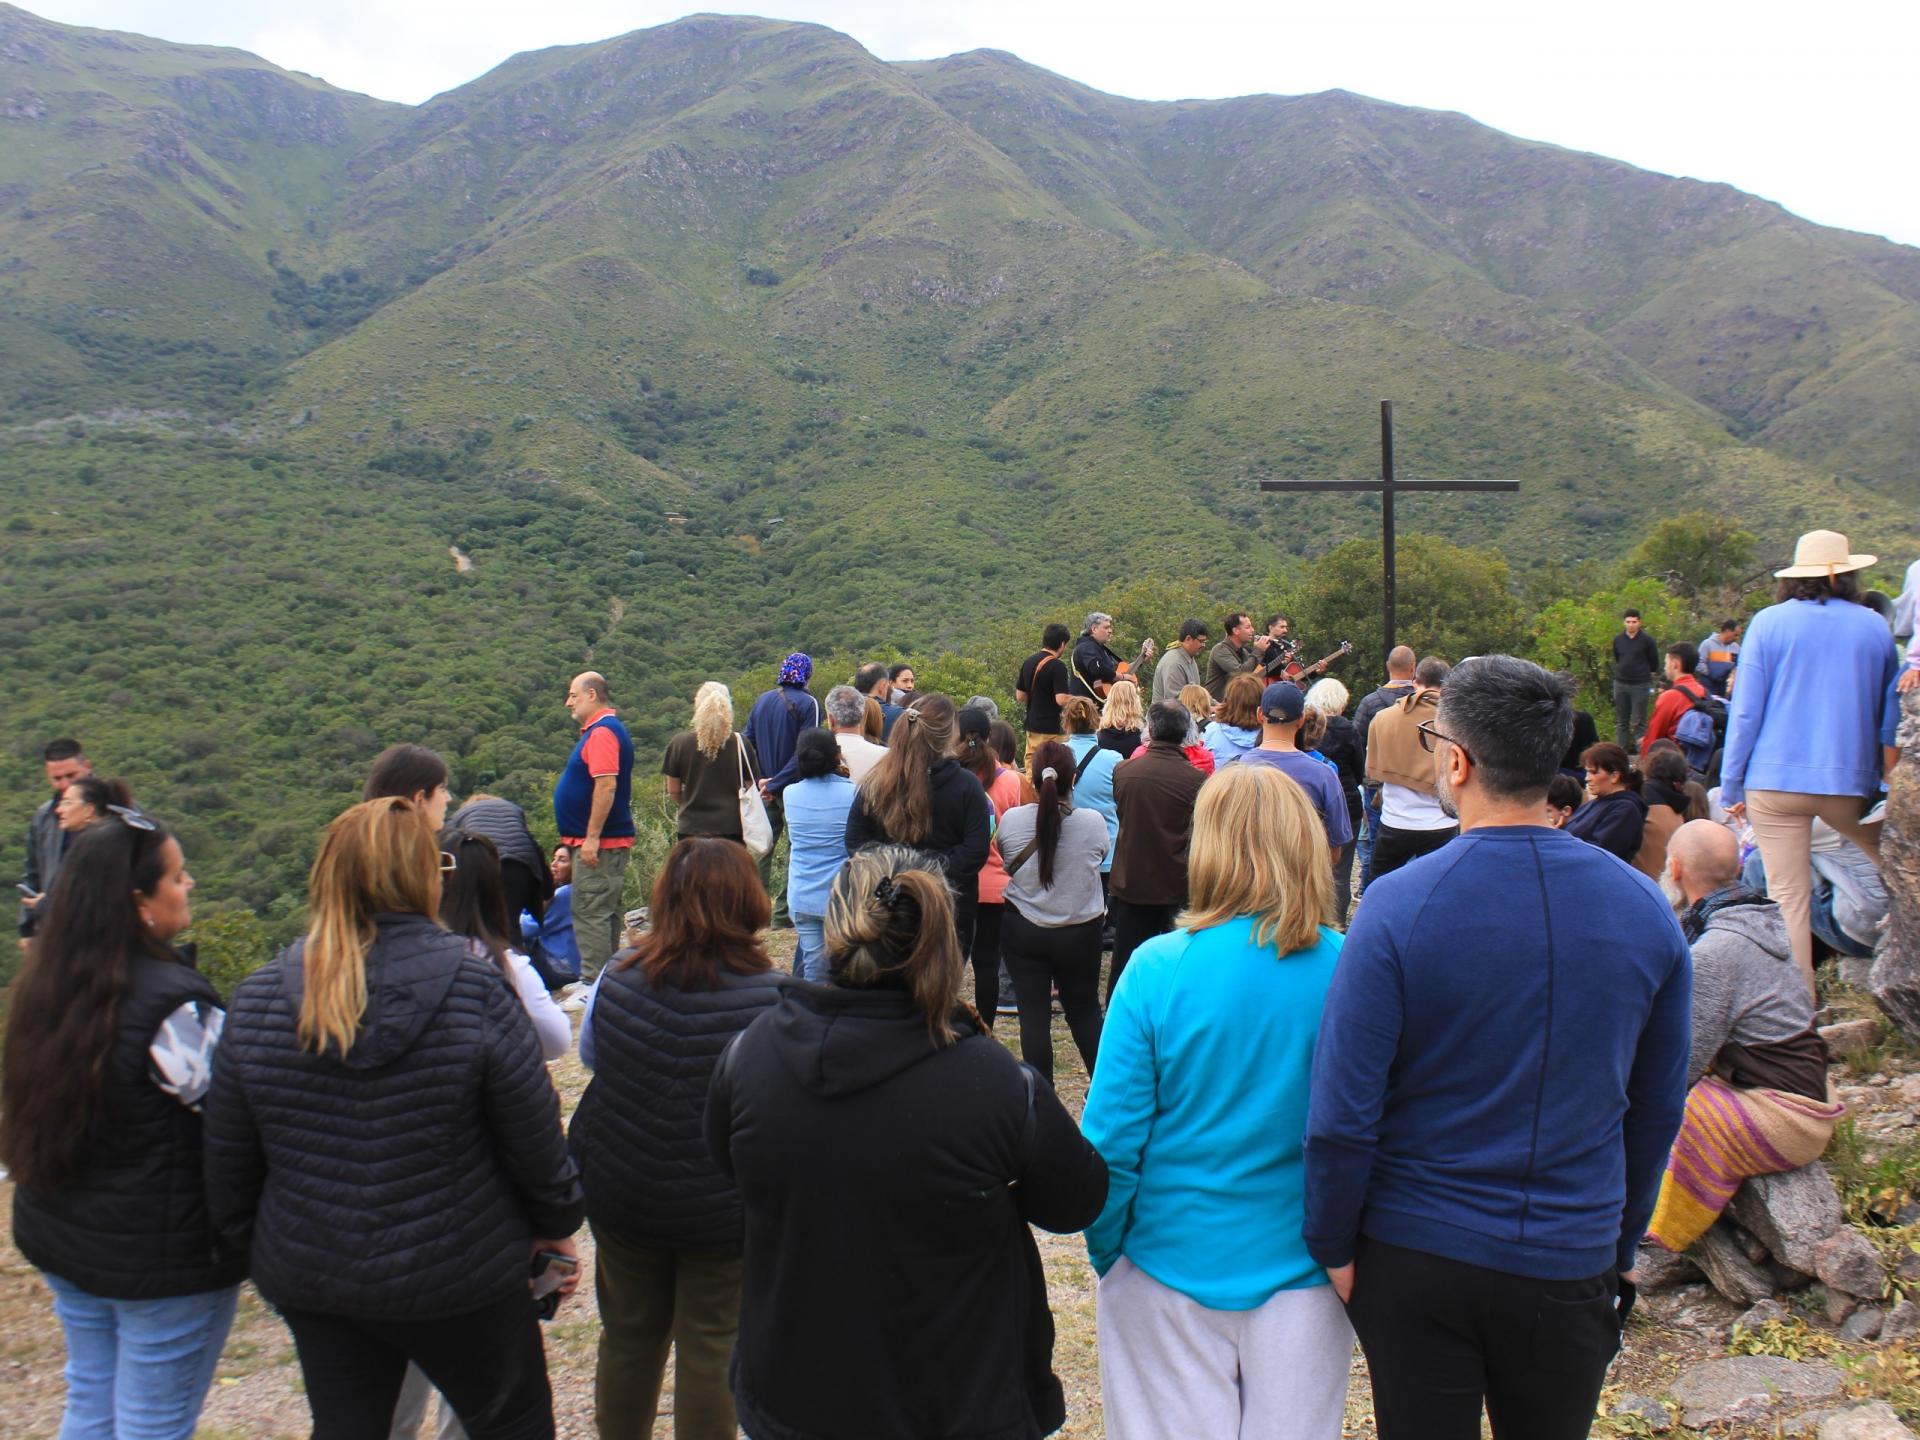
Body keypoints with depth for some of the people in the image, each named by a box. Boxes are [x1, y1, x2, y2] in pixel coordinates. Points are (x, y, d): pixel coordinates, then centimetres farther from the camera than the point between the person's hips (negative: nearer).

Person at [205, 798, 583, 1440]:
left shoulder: (256, 1000, -9)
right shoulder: (475, 991, -20)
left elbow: (227, 1161, 1)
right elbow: (536, 1142, -13)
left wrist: (253, 1242, 18)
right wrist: (556, 1225, 6)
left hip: (308, 1278, 4)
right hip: (458, 1277, -3)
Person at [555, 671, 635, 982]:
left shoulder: (602, 732, -16)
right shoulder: (601, 729, 17)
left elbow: (606, 785, -25)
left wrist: (592, 838, -25)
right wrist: (576, 839, 23)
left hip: (599, 843, -11)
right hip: (604, 842, 11)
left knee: (591, 913, -9)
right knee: (604, 912, 15)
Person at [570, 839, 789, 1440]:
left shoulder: (620, 975, -10)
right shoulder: (771, 997, -22)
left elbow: (591, 1056, 7)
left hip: (621, 1193, 4)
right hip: (723, 1209, -4)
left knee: (629, 1334, 22)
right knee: (710, 1345, 13)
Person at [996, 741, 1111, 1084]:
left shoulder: (1011, 820, -13)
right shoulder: (1094, 822, -15)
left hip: (1023, 930, 0)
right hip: (1080, 931, 1)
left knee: (1033, 1016, 6)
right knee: (1085, 1012, 17)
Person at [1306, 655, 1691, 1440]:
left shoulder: (1400, 905, -19)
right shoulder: (1643, 907, -6)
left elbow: (1341, 1110, -16)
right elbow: (1658, 1110, 4)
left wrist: (1332, 1244, -2)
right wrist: (1621, 1245, 17)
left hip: (1416, 1258, -3)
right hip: (1572, 1263, 3)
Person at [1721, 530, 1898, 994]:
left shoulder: (1769, 623, -2)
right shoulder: (1875, 627, 6)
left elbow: (1745, 711, -3)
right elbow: (1889, 712, 14)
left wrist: (1730, 785, 3)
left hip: (1776, 781, -2)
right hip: (1850, 781, 2)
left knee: (1788, 898, 2)